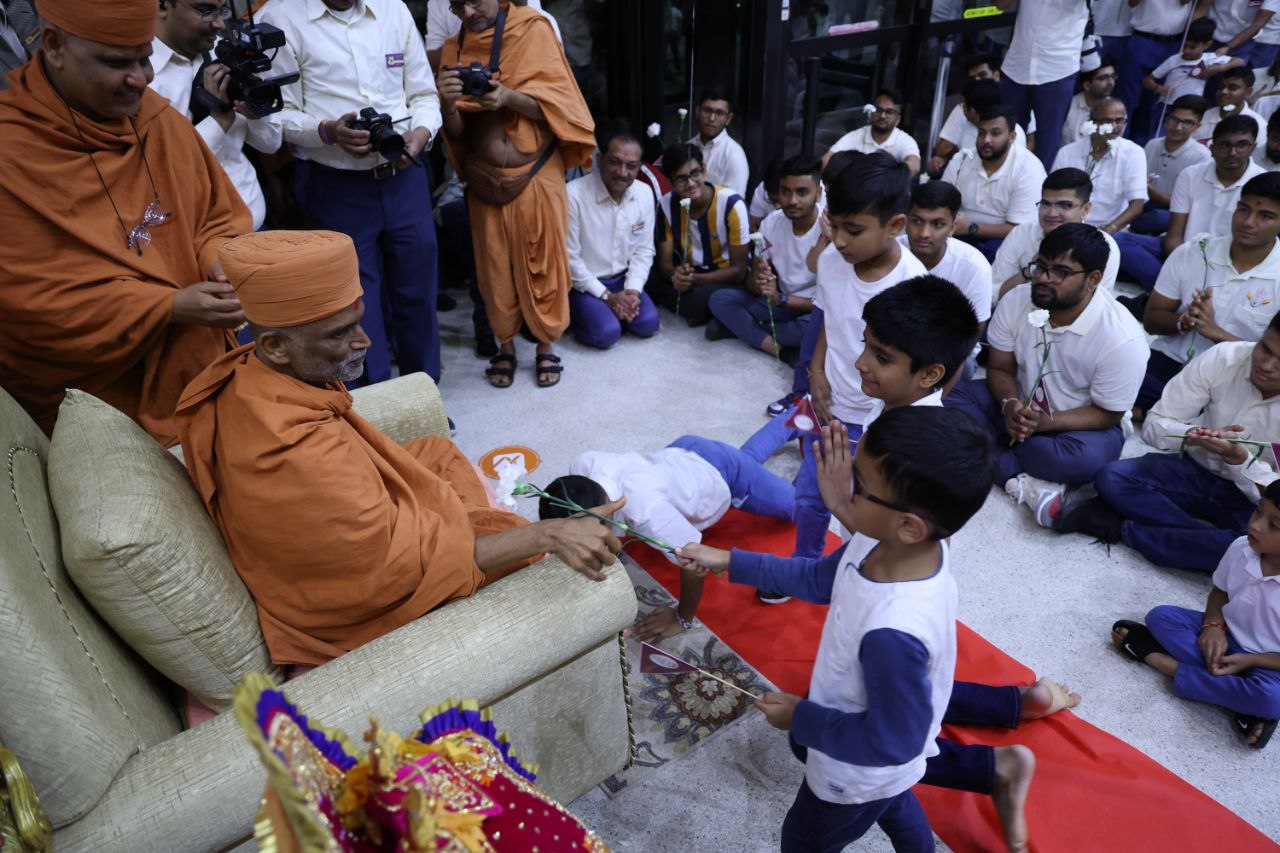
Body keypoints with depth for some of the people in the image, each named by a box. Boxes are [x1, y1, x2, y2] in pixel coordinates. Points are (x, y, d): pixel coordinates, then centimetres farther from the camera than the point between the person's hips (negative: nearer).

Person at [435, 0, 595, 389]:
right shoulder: (454, 49, 4)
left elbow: (557, 104, -9)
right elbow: (457, 133, 2)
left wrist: (509, 97, -26)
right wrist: (448, 104, -20)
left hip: (537, 177, -3)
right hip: (486, 181, 3)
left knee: (542, 264, 5)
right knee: (495, 268, 9)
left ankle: (546, 346, 21)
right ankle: (506, 346, 25)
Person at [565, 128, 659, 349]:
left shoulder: (645, 194, -5)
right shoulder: (574, 194, -22)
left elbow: (644, 250, 2)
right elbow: (568, 257, -18)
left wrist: (633, 290, -13)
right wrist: (606, 296, -17)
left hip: (622, 279, 5)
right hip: (582, 283, -5)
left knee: (648, 324, -15)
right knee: (607, 332, -24)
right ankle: (573, 314, 6)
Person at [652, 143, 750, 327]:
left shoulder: (731, 204, -22)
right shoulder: (666, 204, -9)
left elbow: (738, 270, -19)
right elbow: (664, 262, -6)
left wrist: (694, 279, -32)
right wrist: (676, 274, -32)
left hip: (725, 278, -5)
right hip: (688, 273, 5)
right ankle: (704, 311, -9)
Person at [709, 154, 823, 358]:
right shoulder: (771, 223, -6)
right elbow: (751, 285, -1)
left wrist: (782, 299, -29)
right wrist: (757, 282, -26)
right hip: (779, 302, 5)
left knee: (812, 326, -40)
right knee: (719, 299, -11)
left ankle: (740, 326, -13)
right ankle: (781, 348, -22)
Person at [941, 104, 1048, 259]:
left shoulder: (1029, 169, -11)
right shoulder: (961, 160, 2)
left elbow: (1018, 230, -16)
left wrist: (972, 228, -23)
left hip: (1001, 240, -3)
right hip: (958, 234, 3)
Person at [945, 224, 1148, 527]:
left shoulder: (1122, 338, -25)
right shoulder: (1016, 301, -15)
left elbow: (1106, 414, -17)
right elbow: (999, 369, -5)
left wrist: (1044, 422, -31)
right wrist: (1010, 405, -27)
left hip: (1076, 425, -4)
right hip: (1020, 406, 5)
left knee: (1088, 458, -38)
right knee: (948, 398, -20)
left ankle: (993, 448, -16)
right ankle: (1026, 482, -26)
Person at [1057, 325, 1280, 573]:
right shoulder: (1224, 357, -16)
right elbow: (1154, 424, -12)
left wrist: (1238, 457, -33)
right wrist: (1195, 435, -33)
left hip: (1249, 499, -1)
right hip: (1196, 471, 1)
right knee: (1111, 478, -24)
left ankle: (1122, 528, -22)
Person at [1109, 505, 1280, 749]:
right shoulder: (1241, 549, -15)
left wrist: (1249, 661, -25)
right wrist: (1213, 626, -13)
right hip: (1223, 637, 5)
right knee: (1160, 616, -15)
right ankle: (1242, 699, -20)